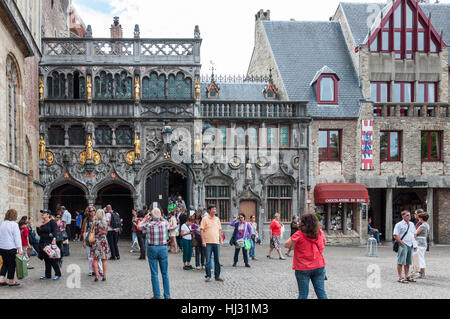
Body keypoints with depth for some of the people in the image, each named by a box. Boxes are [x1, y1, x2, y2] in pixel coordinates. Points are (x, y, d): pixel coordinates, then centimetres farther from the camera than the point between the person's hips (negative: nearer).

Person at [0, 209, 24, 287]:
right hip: (11, 248, -6)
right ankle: (11, 281, 11)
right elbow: (17, 237, -14)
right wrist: (19, 249, -14)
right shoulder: (14, 224, -11)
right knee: (12, 264, 5)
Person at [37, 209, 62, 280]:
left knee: (53, 259, -5)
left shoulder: (52, 222, -6)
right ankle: (47, 275, 17)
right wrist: (38, 227, 3)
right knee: (46, 260, 10)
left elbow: (55, 231, -14)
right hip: (43, 243, 7)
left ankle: (58, 274, 4)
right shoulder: (42, 223, 15)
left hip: (50, 243, -7)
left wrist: (54, 239, -26)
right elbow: (39, 234, 19)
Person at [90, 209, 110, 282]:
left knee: (95, 259, 3)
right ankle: (104, 276, 6)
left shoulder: (95, 222, -8)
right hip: (104, 241, 2)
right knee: (104, 259, 7)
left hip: (96, 242, -2)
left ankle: (96, 276, -2)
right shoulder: (105, 223, 2)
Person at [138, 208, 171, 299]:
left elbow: (139, 225, 13)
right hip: (163, 248, 1)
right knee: (165, 273, 9)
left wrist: (145, 219, 26)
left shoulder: (148, 225, -9)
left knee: (154, 274, 5)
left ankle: (157, 295, 7)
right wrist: (161, 217, 24)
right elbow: (167, 222, 21)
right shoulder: (164, 224, -6)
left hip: (152, 249, -1)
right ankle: (167, 295, 13)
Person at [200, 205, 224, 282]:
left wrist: (221, 239, 11)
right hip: (208, 242, -4)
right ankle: (208, 276, 5)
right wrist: (203, 240, -12)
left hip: (217, 242, 4)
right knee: (208, 260, -2)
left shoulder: (217, 219, 13)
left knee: (217, 260, 7)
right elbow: (201, 230, -4)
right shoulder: (205, 219, -1)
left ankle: (217, 276, 14)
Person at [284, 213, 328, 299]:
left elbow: (286, 245, -9)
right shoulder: (320, 233, -1)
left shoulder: (299, 235, -14)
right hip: (319, 266, 3)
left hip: (303, 268, -3)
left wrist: (292, 238, 5)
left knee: (303, 294, 5)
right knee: (321, 292, 9)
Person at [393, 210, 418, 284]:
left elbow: (414, 235, 23)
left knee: (407, 262, 12)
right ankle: (400, 278, -2)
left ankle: (407, 276, 20)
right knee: (401, 262, -5)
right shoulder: (399, 225, -6)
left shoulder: (412, 224, 15)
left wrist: (415, 245, 13)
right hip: (403, 245, -7)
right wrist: (402, 243, -16)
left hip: (410, 245, 7)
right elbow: (395, 236, -10)